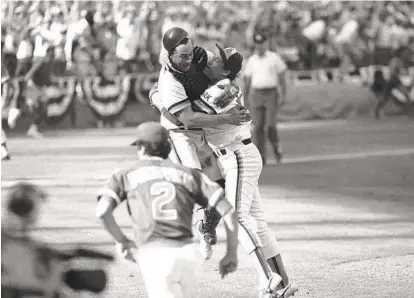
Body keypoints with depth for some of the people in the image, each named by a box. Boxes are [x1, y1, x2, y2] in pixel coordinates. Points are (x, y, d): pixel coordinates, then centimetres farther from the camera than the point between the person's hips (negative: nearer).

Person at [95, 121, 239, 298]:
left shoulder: (125, 175, 15)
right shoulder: (189, 174, 20)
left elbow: (102, 211, -3)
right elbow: (228, 211, 9)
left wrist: (121, 241, 14)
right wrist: (231, 253, 18)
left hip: (154, 258, -4)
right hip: (188, 255, 4)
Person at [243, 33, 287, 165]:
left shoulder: (274, 58, 6)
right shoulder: (251, 60, 14)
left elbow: (282, 76, 5)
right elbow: (247, 79, 16)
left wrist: (283, 93, -3)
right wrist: (245, 97, 10)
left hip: (271, 93, -3)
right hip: (256, 94, 3)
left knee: (270, 125, -12)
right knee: (258, 127, -3)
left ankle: (276, 147, 14)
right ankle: (261, 157, 0)